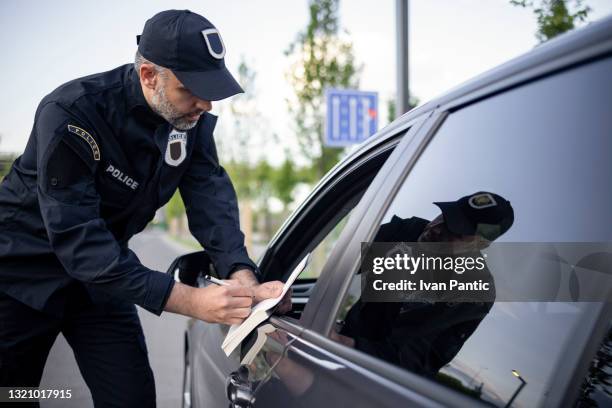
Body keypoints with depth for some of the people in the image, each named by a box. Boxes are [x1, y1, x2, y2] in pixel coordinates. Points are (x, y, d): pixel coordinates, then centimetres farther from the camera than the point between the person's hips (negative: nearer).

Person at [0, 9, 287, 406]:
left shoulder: (194, 120, -10)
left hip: (103, 273, 5)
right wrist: (189, 300, -42)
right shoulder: (72, 114, -30)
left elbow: (212, 198, -16)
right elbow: (76, 238, -35)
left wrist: (242, 276, -36)